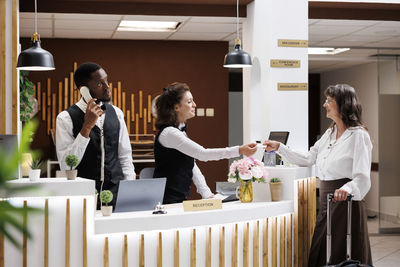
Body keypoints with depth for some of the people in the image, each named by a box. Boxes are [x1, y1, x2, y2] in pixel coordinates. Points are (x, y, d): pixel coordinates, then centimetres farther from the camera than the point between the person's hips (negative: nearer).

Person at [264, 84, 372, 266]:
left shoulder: (358, 135, -12)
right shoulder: (329, 133, 14)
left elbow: (362, 177, -20)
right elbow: (307, 160, 20)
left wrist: (346, 189, -40)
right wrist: (279, 148, 15)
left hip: (345, 203, -8)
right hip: (326, 203, 8)